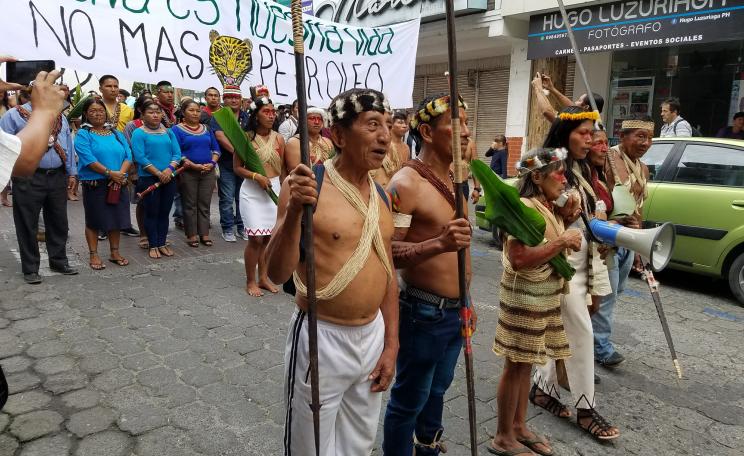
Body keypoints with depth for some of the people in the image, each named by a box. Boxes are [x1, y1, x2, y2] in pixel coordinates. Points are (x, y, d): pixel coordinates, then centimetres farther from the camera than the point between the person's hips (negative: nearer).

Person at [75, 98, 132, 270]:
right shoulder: (83, 134, -3)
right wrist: (110, 173, -21)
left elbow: (128, 155, 2)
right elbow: (88, 159, -16)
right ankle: (93, 255, 15)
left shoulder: (116, 133, 12)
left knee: (116, 219, 10)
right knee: (94, 220, 5)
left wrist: (120, 174, -14)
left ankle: (115, 252, 22)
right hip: (94, 185, -4)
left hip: (118, 184, 4)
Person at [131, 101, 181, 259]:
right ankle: (153, 245, 12)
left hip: (169, 178, 4)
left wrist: (169, 169, -13)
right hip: (148, 179, -4)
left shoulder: (168, 132, 11)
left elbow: (177, 153, 5)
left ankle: (162, 243, 21)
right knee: (151, 213, 2)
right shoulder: (139, 133, -3)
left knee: (164, 212, 10)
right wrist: (158, 173, -17)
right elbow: (140, 157, -12)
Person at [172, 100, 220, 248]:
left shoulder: (206, 129, 14)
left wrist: (212, 163, -7)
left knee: (205, 204, 6)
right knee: (190, 205, 3)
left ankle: (204, 234, 12)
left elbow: (216, 149, 12)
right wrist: (195, 165, -19)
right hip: (188, 172, -4)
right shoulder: (177, 129, -1)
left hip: (208, 172, 4)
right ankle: (192, 235, 10)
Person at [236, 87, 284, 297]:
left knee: (268, 237, 9)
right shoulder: (246, 137, -6)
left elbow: (282, 169, 10)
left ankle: (263, 277, 24)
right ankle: (250, 281, 11)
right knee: (256, 238, -6)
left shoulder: (278, 139, 4)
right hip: (252, 192, -4)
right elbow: (237, 167, -3)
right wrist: (256, 176, -17)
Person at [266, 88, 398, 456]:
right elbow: (277, 273, -20)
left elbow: (387, 273, 10)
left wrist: (391, 344, 9)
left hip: (373, 336, 6)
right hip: (322, 339, -5)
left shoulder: (381, 194, 4)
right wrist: (294, 211, -34)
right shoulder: (306, 184, -15)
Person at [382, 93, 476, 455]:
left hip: (456, 309, 8)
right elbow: (387, 251, -23)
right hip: (424, 311, -8)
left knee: (437, 389, 24)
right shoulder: (405, 183, -18)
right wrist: (438, 244, -38)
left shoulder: (457, 178, 8)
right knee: (409, 400, 8)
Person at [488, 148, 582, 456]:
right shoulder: (524, 208, -18)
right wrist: (562, 242, -22)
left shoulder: (550, 208, 9)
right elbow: (519, 260, -27)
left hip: (545, 297, 9)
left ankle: (519, 426, 31)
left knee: (526, 364, 17)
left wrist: (569, 242, 1)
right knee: (516, 365, 1)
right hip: (524, 297, -9)